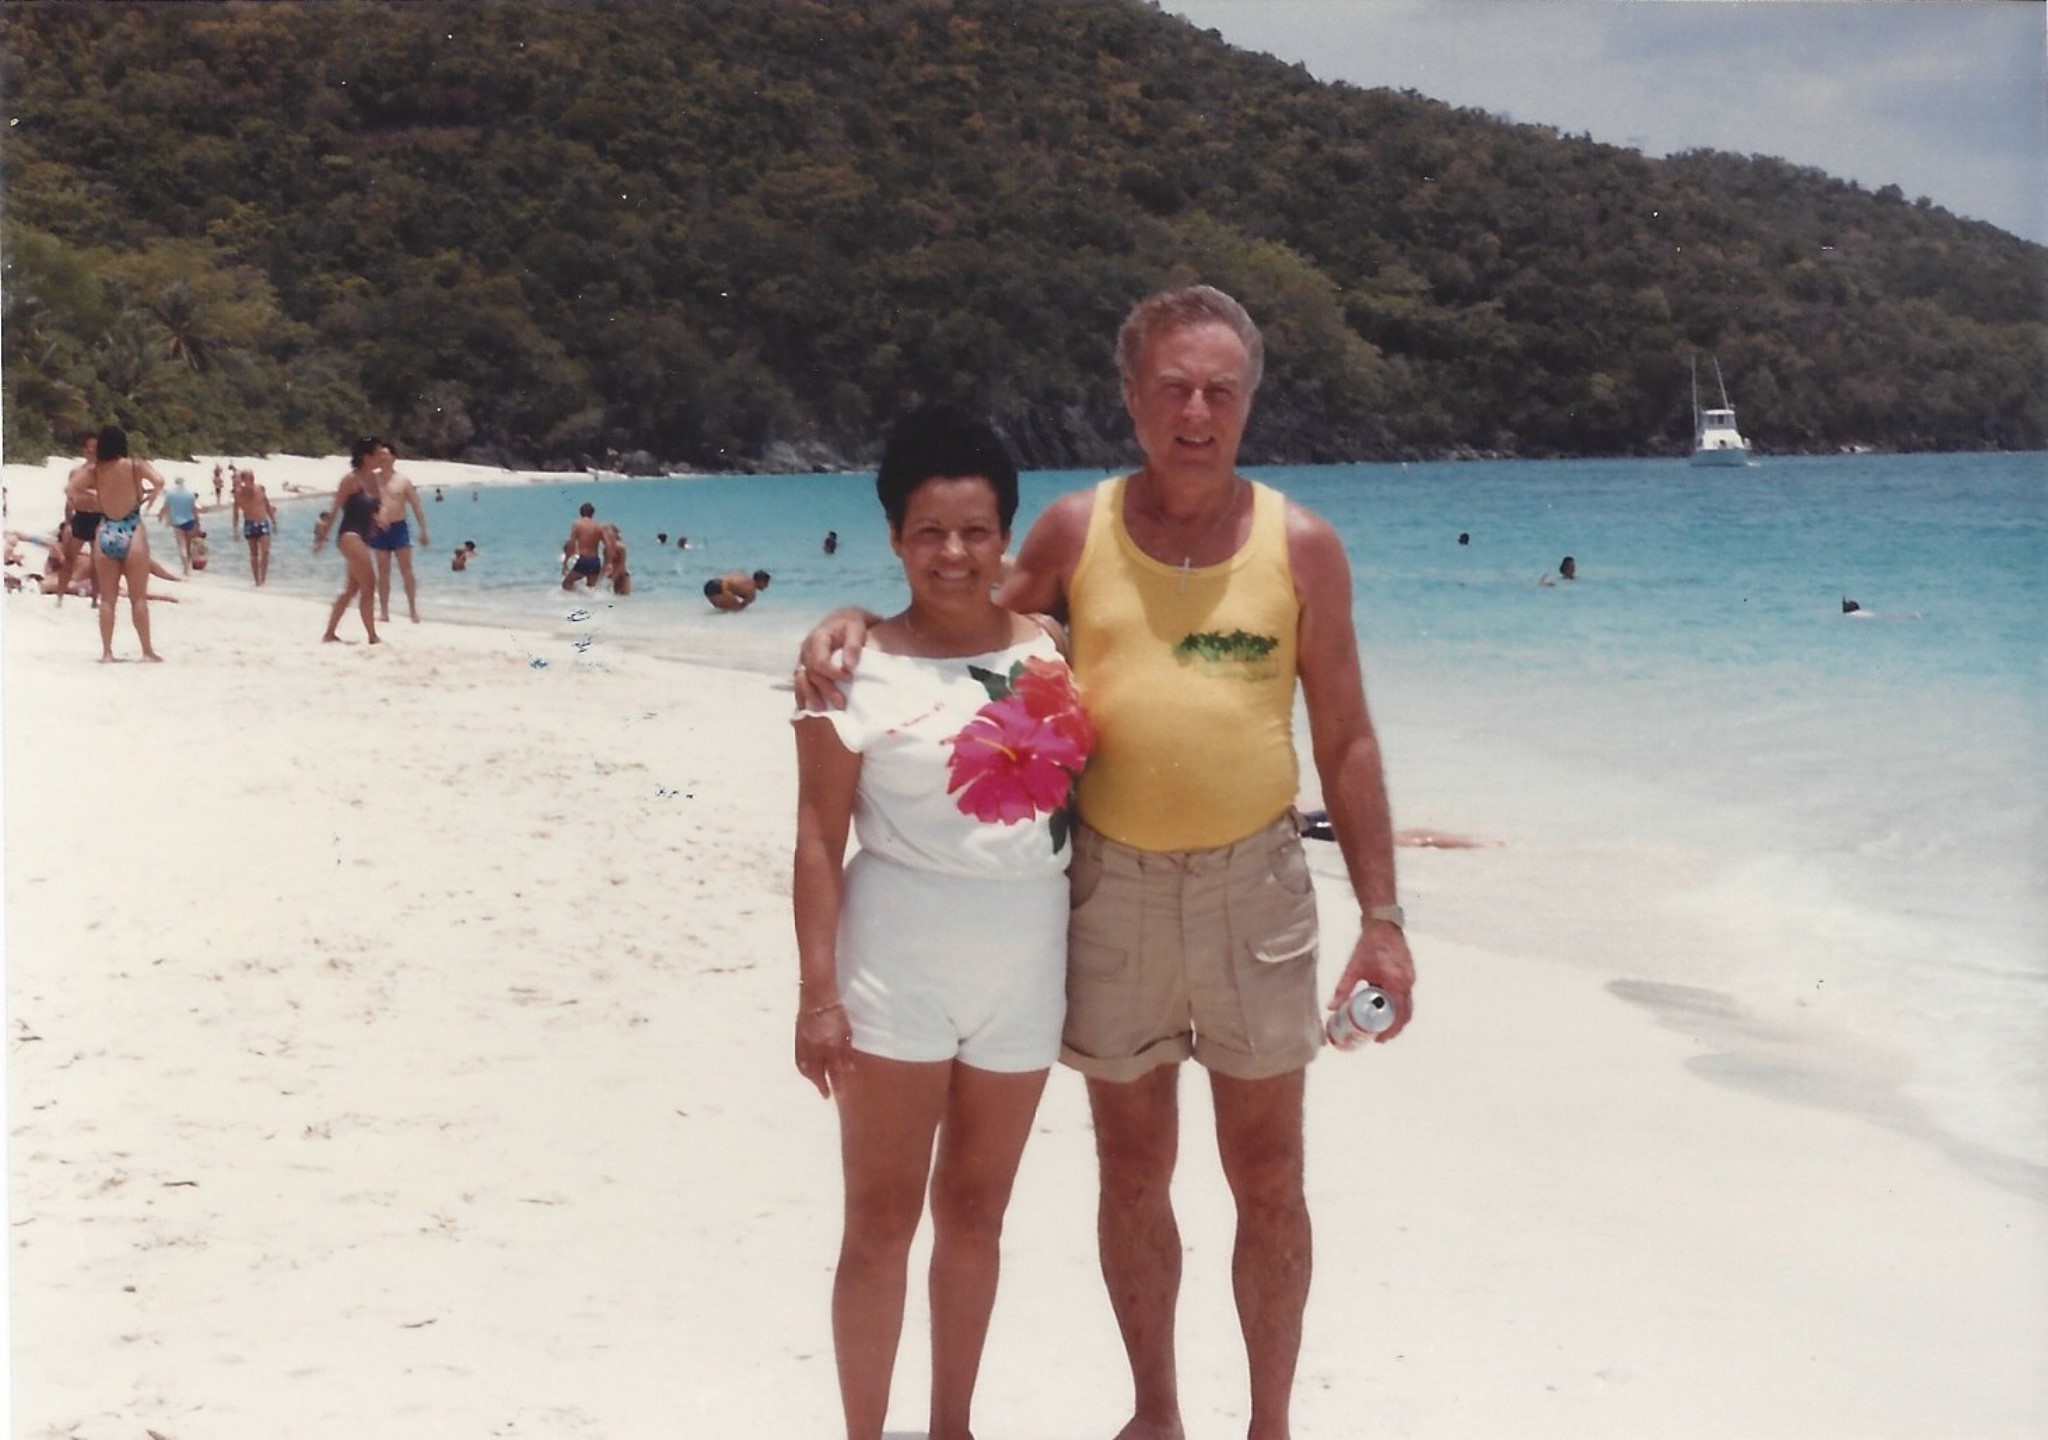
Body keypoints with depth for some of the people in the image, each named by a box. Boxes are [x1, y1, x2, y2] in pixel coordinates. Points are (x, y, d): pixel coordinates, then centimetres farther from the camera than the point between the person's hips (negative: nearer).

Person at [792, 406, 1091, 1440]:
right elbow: (819, 840, -7)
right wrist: (818, 993, -12)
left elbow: (1091, 789, 11)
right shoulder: (859, 670, -7)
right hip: (898, 971, -4)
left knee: (976, 1211, 14)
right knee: (882, 1221, 2)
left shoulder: (1051, 649, 4)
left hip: (1026, 969, 4)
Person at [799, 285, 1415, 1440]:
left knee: (1267, 1179, 8)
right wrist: (858, 625, -7)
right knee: (1133, 1172, 13)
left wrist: (1382, 918, -3)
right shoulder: (1076, 532, 0)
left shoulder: (1302, 545, -3)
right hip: (1109, 888, 1)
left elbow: (1346, 741, 0)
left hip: (1252, 883, -1)